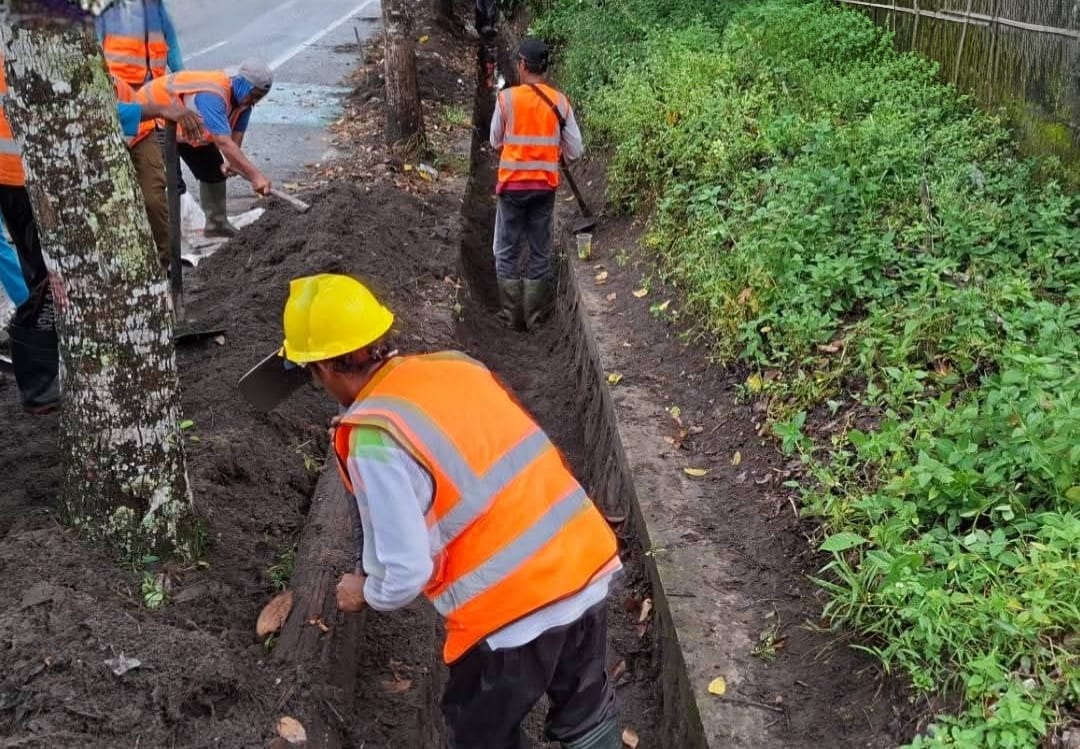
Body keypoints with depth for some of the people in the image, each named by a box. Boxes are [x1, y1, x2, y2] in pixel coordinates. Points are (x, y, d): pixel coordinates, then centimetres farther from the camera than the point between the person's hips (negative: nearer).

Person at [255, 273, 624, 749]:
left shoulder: (375, 440, -17)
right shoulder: (456, 365, 5)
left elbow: (405, 574, -16)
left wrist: (364, 593, 8)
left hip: (512, 609, -6)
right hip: (585, 564, 7)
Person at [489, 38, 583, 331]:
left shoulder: (506, 98, -9)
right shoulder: (560, 101, -3)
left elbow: (495, 142, 3)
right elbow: (575, 150, -1)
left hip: (512, 185, -2)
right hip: (545, 186, 2)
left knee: (507, 252, 10)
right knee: (540, 252, 12)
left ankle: (513, 316, 13)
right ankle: (535, 315, 17)